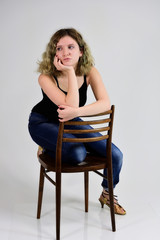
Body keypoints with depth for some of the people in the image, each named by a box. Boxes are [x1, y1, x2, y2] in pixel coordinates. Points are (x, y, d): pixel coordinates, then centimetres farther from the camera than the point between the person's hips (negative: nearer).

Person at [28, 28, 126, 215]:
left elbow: (105, 103, -28)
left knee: (116, 155, -4)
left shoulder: (89, 72, -16)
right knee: (78, 153, -32)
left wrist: (77, 112, -44)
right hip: (43, 123, -4)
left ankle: (107, 194, 25)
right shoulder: (46, 77, -27)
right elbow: (72, 106, -38)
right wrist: (70, 71, -37)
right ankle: (47, 148, 4)